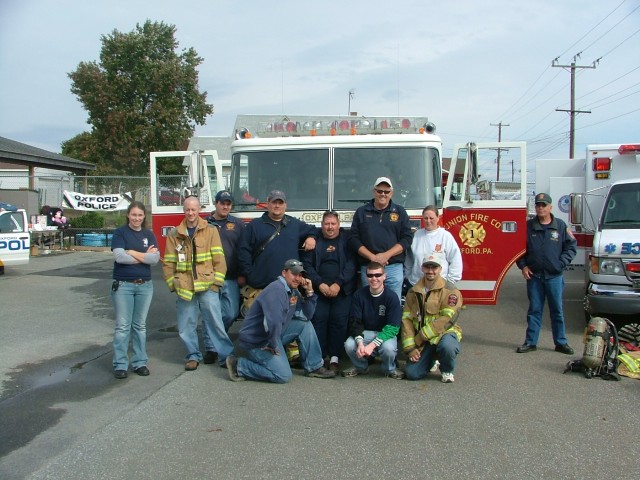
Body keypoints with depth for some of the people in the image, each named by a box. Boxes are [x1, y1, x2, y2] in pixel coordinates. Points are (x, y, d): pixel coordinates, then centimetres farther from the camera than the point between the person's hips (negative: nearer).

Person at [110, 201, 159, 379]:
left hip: (145, 285, 3)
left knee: (140, 325, 10)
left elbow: (155, 258, -5)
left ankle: (140, 362, 16)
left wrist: (132, 252, -10)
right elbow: (119, 256, -16)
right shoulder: (119, 233, -1)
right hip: (123, 285, -3)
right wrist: (145, 256, -9)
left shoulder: (149, 234, 8)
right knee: (123, 326, -1)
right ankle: (120, 365, 5)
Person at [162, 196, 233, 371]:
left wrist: (217, 281, -4)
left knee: (215, 321, -2)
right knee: (186, 325, 7)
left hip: (207, 286, -2)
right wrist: (172, 283, 3)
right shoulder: (174, 235, 8)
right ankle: (193, 356, 22)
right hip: (184, 287, 2)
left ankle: (225, 354, 7)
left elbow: (219, 258, 1)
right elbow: (168, 263, 10)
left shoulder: (211, 231, 3)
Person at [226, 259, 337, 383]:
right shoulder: (277, 290, -23)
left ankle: (313, 367, 10)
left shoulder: (294, 292, 7)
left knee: (305, 325, 4)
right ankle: (238, 365, -5)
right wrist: (273, 346, -22)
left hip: (273, 335, 9)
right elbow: (273, 323, -35)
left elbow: (306, 316, 7)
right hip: (256, 341, -9)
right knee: (284, 376, -13)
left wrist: (309, 292, -2)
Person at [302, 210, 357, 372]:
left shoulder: (347, 240, 5)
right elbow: (307, 265, 2)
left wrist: (338, 284, -15)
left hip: (342, 290, -1)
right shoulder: (315, 241, 10)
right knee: (318, 320, -7)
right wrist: (319, 284, -11)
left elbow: (351, 264, -5)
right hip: (319, 290, 1)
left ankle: (334, 358, 2)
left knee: (339, 321, -6)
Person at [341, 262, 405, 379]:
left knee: (388, 347, -35)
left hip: (385, 334, -2)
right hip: (365, 333, 2)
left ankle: (390, 370, 2)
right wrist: (360, 342, -27)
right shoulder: (359, 295, -5)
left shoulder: (391, 297, -13)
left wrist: (372, 345, -28)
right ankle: (361, 367, 8)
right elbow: (354, 321, -8)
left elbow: (392, 327, -17)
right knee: (349, 345, -28)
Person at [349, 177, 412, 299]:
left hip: (394, 267, 0)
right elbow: (354, 239, 3)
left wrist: (386, 255, -11)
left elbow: (406, 238, 1)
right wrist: (372, 257, -10)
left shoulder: (400, 212, 9)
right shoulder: (361, 212, 9)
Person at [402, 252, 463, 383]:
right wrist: (410, 347, -10)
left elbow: (447, 320, -17)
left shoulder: (450, 291, -7)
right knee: (412, 373, -13)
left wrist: (420, 338, -18)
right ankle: (431, 361, 23)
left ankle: (447, 371, -3)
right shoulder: (413, 292, 7)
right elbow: (407, 320, 1)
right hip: (421, 342, 4)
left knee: (447, 346, -38)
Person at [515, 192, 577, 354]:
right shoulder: (528, 226, 3)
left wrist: (561, 263, -4)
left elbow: (571, 247, 6)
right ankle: (530, 342, 13)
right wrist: (523, 266, 1)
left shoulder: (561, 226, 2)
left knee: (557, 310, 6)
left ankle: (561, 342, 17)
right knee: (534, 310, 7)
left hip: (554, 276, 0)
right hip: (534, 276, 1)